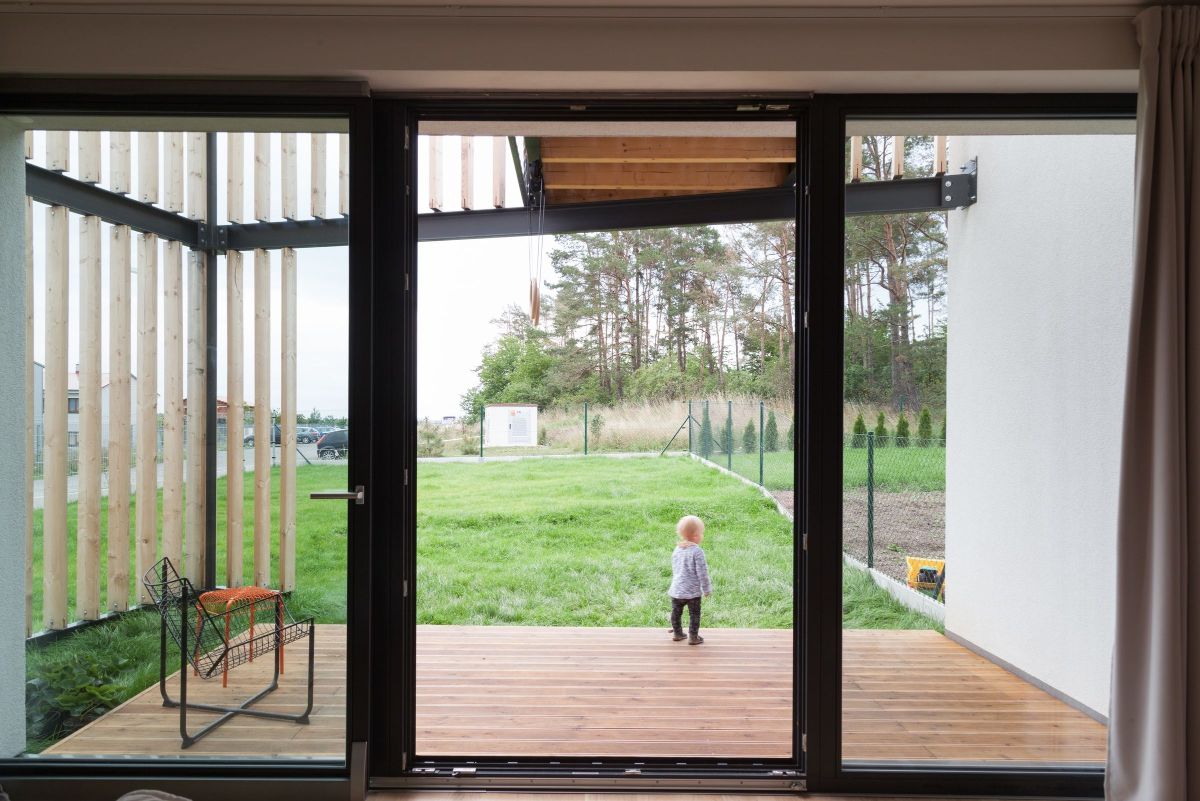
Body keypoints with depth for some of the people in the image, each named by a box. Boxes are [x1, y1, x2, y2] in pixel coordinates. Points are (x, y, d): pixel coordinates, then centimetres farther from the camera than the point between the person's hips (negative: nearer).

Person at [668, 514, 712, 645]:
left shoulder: (676, 550, 3)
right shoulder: (697, 551, -17)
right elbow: (702, 573, -16)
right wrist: (707, 589, -4)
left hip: (676, 589, 6)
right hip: (693, 591, -6)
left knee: (676, 612, 19)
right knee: (694, 614, 8)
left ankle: (677, 633, 33)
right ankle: (693, 637, 14)